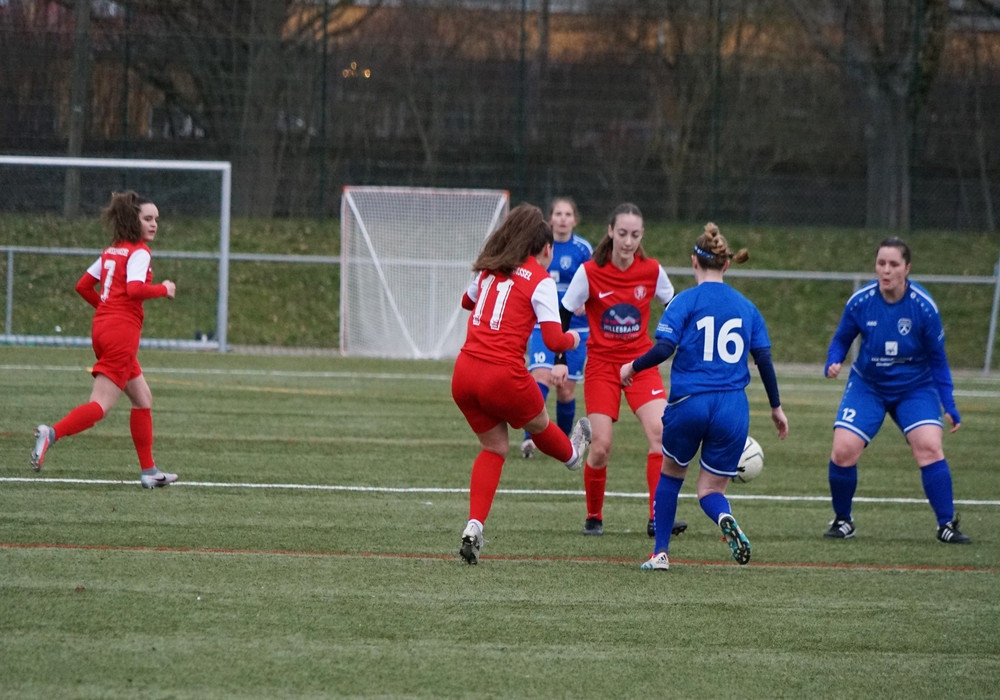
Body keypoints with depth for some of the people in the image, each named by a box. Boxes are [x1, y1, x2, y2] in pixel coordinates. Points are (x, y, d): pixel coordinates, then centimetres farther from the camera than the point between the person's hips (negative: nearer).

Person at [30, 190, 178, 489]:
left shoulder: (111, 251, 18)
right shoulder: (139, 252, -7)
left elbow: (83, 285, 19)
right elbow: (135, 288, -23)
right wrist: (163, 289, -8)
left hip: (103, 326, 10)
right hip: (122, 331, -10)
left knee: (143, 399, 17)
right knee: (101, 405, -13)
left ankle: (148, 471, 18)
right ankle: (52, 433, -30)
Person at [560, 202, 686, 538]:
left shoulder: (651, 271, -4)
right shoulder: (590, 272, -11)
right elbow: (563, 316, -4)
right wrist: (560, 360, -10)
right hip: (601, 364, -2)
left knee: (660, 432, -18)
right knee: (601, 445, -8)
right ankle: (594, 517, 15)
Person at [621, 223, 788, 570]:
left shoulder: (686, 301, -2)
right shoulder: (746, 307, 10)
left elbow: (664, 348, -12)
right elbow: (764, 359, 10)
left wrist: (632, 367, 5)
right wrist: (776, 407, 20)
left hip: (688, 404, -2)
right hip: (733, 408, 2)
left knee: (671, 474, 24)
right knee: (711, 489, 10)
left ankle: (661, 553, 22)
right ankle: (726, 520, -26)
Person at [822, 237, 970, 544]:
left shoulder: (924, 307, -17)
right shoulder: (860, 302, -14)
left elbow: (937, 359, -5)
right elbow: (841, 340, 3)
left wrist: (949, 405, -8)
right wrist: (833, 363, -19)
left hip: (916, 386, -1)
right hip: (867, 386, 1)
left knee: (929, 447, -20)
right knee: (843, 451, -12)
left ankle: (947, 525, -8)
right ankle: (842, 520, 11)